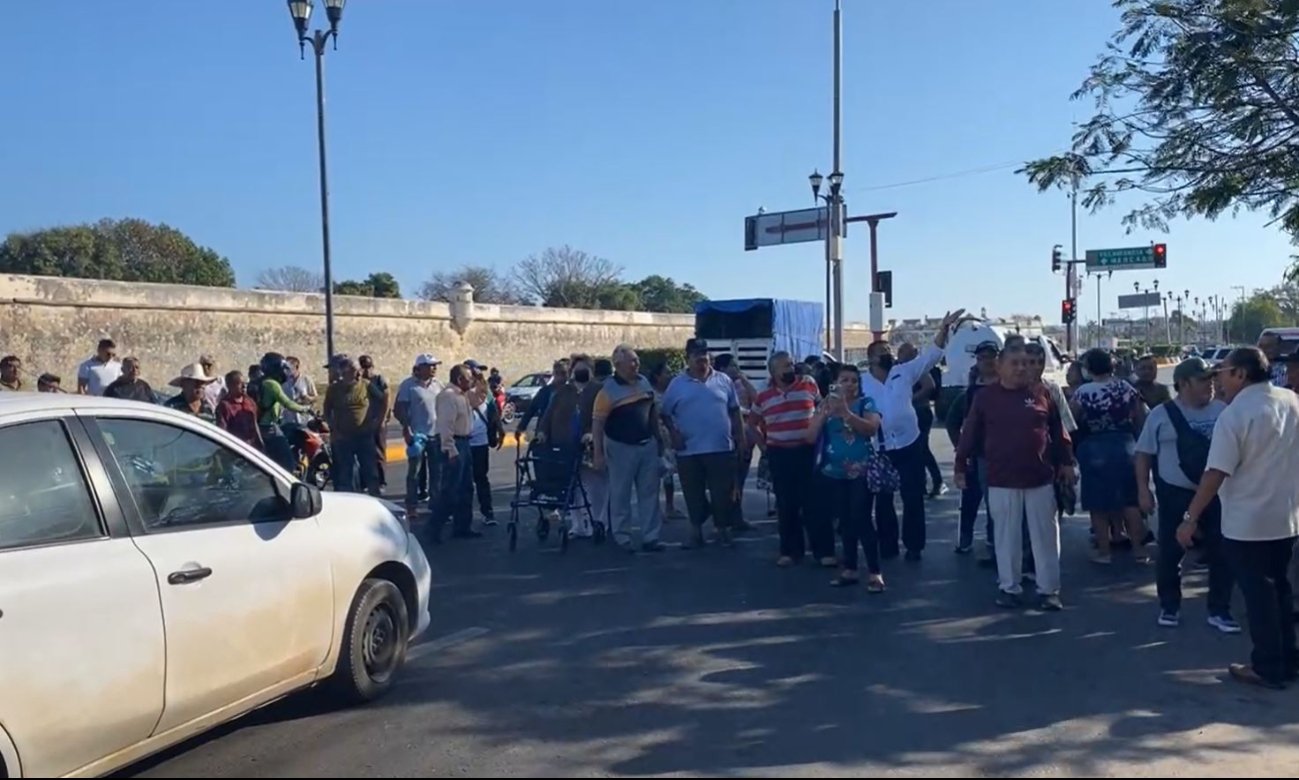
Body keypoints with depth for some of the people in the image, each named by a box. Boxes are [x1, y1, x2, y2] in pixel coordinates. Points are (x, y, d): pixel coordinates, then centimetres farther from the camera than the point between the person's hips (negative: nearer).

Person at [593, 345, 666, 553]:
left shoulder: (644, 382, 6)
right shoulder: (608, 390, -13)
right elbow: (597, 423, -14)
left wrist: (658, 438, 17)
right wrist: (598, 455, -17)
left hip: (647, 445, 6)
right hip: (621, 448, -6)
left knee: (650, 494, 7)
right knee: (620, 496, 3)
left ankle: (650, 537, 13)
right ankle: (622, 539, 14)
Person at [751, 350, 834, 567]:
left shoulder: (809, 386, 0)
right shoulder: (763, 396, 3)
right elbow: (752, 423, 16)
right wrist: (764, 442, 7)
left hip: (808, 451, -1)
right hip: (779, 455, 2)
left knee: (814, 502, -2)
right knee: (786, 504, 7)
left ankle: (824, 551, 2)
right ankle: (790, 550, 17)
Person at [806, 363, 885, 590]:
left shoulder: (865, 403, -2)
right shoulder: (825, 405, 7)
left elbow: (872, 428, -20)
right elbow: (811, 438, -1)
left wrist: (846, 412, -30)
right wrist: (824, 414, -14)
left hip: (861, 472, -4)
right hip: (834, 474, 4)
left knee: (862, 520, -10)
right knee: (845, 522, 11)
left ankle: (875, 572, -5)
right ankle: (850, 570, 21)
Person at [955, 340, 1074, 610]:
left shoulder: (1040, 393, 3)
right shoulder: (985, 396, -1)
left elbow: (1058, 431, 8)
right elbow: (970, 434, 2)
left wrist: (1066, 462, 8)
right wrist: (961, 465, 3)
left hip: (1040, 477, 1)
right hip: (1002, 480, -1)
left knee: (1045, 535, 7)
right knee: (1007, 536, 7)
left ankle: (1048, 589, 16)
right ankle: (1009, 587, 19)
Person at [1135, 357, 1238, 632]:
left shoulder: (1222, 411, 2)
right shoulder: (1161, 414, -4)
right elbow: (1144, 454, -1)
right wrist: (1143, 489, -6)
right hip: (1174, 493, -2)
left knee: (1220, 552, 5)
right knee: (1170, 552, 4)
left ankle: (1219, 610, 17)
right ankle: (1169, 607, 19)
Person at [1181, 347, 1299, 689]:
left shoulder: (1235, 415, -19)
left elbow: (1216, 474, -22)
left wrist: (1190, 518, -17)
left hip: (1247, 523, -7)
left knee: (1257, 596, 4)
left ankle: (1268, 668, 13)